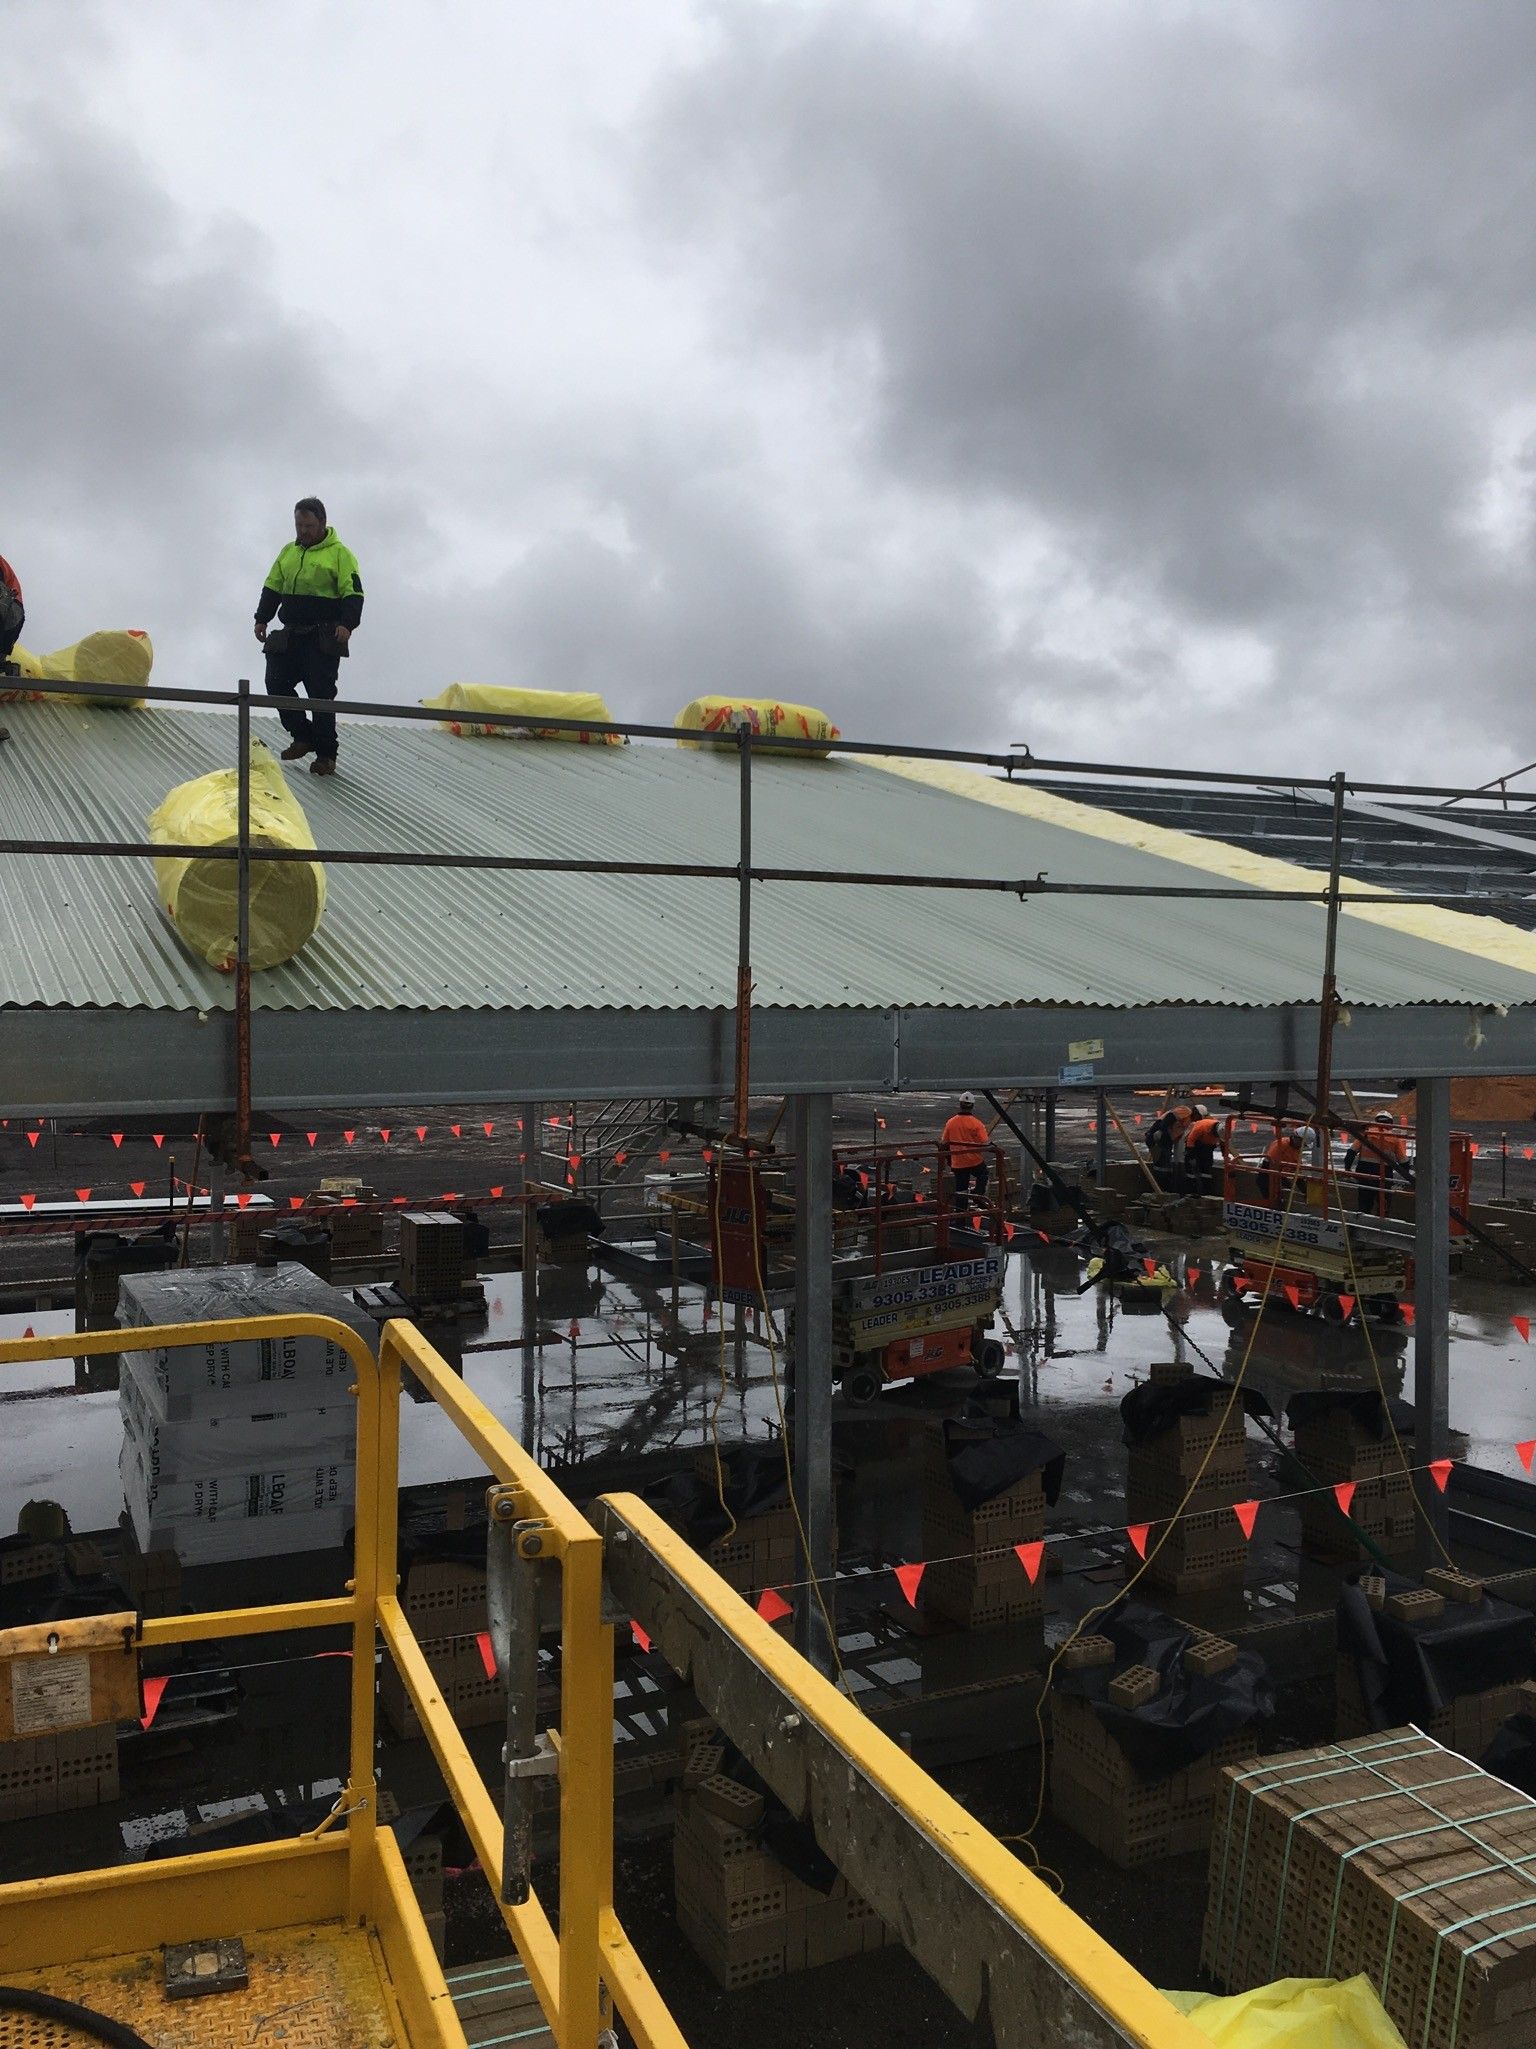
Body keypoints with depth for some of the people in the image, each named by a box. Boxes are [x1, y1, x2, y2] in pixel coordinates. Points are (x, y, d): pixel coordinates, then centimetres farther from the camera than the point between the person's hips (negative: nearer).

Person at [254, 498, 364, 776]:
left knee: (321, 695, -7)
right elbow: (272, 589, 21)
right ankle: (303, 737, 18)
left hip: (323, 639, -7)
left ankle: (326, 755, 1)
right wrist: (262, 619, 11)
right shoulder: (288, 552, 16)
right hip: (290, 636, 7)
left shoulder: (339, 553, -4)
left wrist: (347, 625, -24)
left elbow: (353, 594, -10)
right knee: (276, 685, 3)